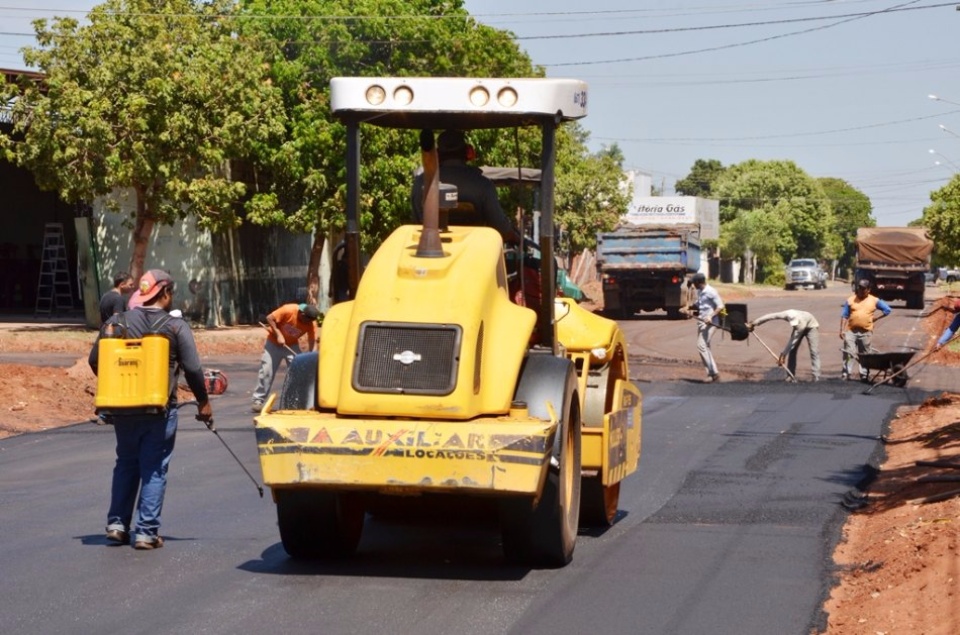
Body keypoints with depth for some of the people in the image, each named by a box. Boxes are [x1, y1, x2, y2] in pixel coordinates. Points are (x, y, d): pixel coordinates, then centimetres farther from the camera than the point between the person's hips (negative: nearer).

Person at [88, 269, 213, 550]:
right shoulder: (176, 327, -7)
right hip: (160, 409, -3)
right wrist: (203, 402, 4)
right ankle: (147, 532, 0)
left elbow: (95, 361, 5)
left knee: (125, 464, 19)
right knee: (154, 469, 3)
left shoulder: (116, 322, 2)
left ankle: (117, 524, 15)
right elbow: (192, 369, -9)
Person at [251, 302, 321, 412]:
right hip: (274, 342, -3)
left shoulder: (311, 323, -20)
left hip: (292, 345, 3)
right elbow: (270, 318, -24)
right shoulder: (288, 310, -32)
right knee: (266, 370, -6)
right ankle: (258, 401, -1)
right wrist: (278, 334, -29)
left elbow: (312, 342, -17)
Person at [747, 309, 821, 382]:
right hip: (799, 327, 5)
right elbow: (769, 316, -27)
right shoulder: (787, 315, -34)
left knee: (814, 351, -15)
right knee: (792, 350, -4)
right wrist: (753, 324, -21)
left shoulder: (801, 323, -43)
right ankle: (791, 376, 2)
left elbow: (793, 340, -37)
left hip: (811, 326, -5)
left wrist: (783, 355, -33)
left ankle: (816, 378, -18)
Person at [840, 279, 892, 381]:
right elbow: (844, 316, 3)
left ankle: (864, 375, 13)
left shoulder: (874, 301, 4)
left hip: (866, 332, 0)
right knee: (848, 352, -5)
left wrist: (876, 318, 3)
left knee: (865, 354, 7)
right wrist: (842, 330, -5)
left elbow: (887, 310, 10)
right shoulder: (850, 300, 4)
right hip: (851, 331, 0)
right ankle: (846, 373, -1)